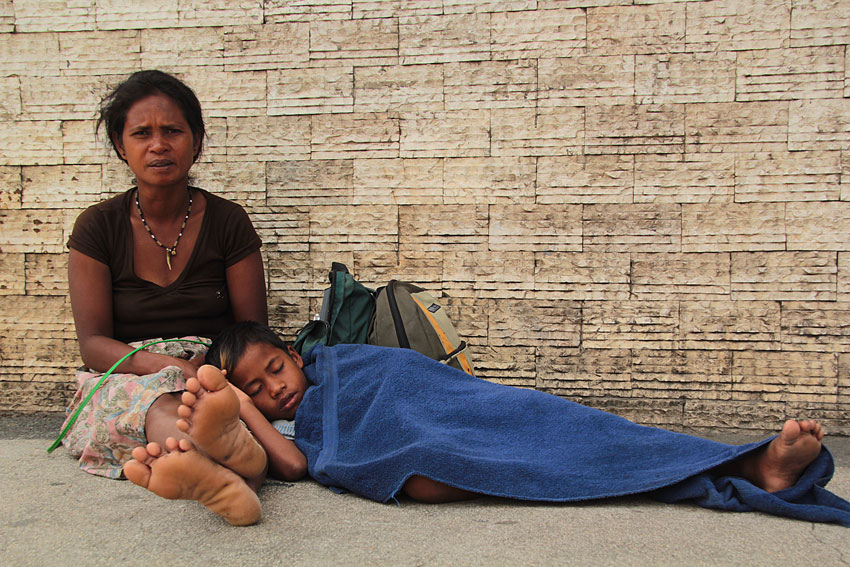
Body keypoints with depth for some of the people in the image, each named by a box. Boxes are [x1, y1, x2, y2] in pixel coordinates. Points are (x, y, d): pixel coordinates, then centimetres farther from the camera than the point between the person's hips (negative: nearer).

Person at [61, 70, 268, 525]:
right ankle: (234, 457, -71)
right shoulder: (98, 227, 4)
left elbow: (254, 331, 6)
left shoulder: (228, 221, 5)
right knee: (161, 400, -40)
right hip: (123, 380, -1)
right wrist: (166, 364, -24)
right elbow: (92, 343, -3)